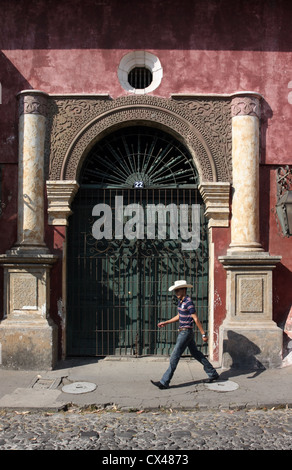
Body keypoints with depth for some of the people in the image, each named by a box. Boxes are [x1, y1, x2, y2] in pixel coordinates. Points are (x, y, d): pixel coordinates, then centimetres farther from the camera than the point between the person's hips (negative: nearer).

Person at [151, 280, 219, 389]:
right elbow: (178, 316, 21)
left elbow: (196, 319, -18)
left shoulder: (189, 302, -18)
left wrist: (203, 334, -15)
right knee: (195, 353, 17)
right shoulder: (181, 301, 10)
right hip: (183, 332, 10)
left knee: (175, 356, -6)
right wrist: (166, 322, 16)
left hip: (186, 332, -10)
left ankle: (164, 382, -1)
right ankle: (213, 374, 28)